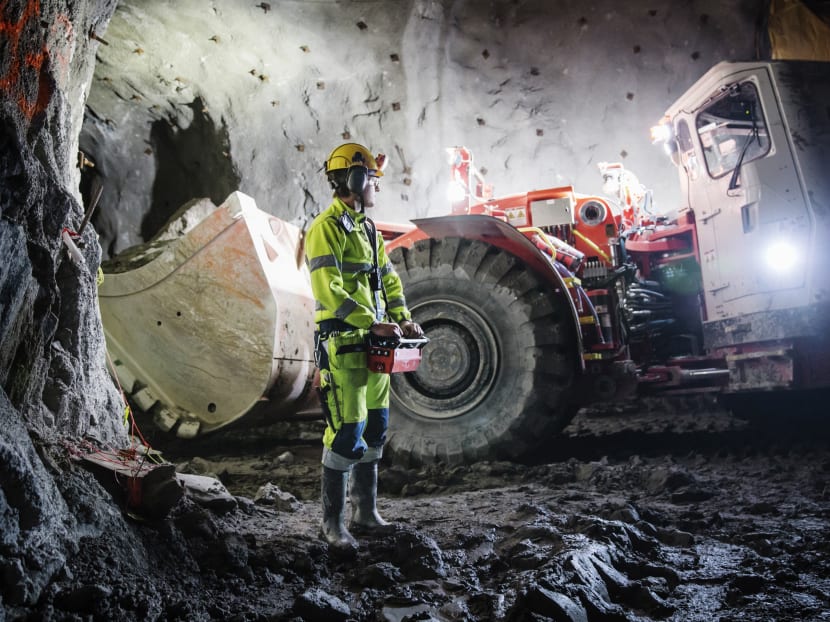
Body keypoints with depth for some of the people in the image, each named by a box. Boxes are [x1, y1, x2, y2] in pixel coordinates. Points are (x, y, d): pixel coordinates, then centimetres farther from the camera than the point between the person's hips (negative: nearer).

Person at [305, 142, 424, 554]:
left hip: (374, 345, 9)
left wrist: (403, 318, 6)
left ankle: (365, 511, 26)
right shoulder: (326, 228, -10)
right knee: (347, 433, -7)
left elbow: (388, 278, 20)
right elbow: (329, 289, -20)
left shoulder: (369, 230, 18)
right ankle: (332, 520, 8)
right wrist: (372, 322, -24)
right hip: (343, 345, -9)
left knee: (374, 429, 13)